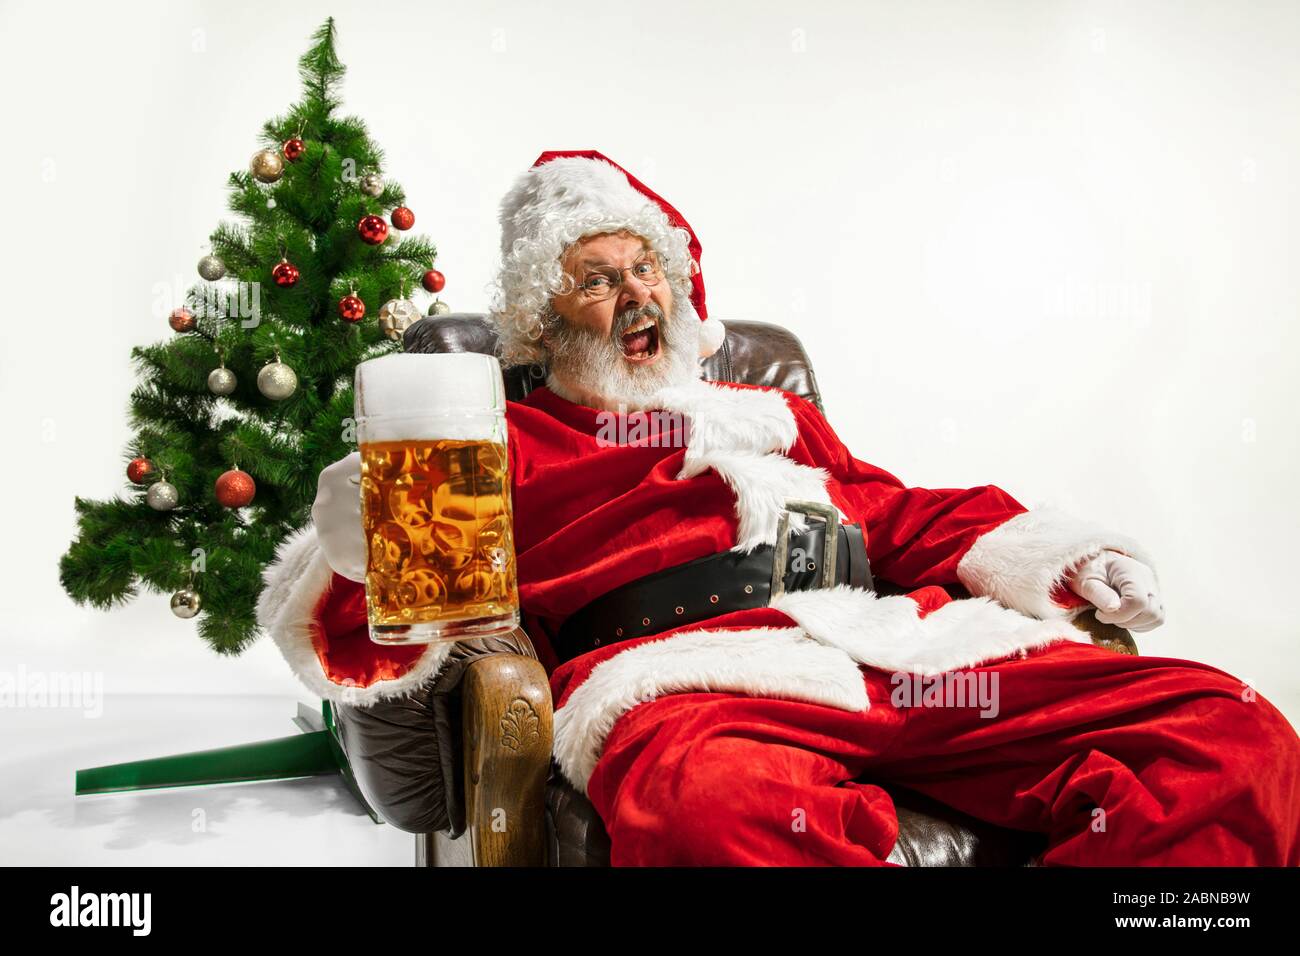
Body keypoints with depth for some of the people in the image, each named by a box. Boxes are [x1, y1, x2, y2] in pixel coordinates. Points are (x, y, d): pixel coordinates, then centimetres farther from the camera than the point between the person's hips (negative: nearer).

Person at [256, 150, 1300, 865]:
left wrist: (1056, 558, 12)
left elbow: (903, 515, 29)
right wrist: (363, 546, -11)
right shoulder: (513, 441, 19)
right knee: (711, 810, -44)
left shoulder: (774, 415, 34)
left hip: (903, 649, 6)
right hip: (688, 678, -5)